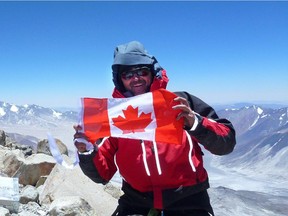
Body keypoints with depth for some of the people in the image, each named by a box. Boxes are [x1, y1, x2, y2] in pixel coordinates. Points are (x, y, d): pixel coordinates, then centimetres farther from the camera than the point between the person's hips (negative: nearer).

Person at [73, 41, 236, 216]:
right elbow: (102, 174, 5)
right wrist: (87, 153, -15)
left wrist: (195, 123, -23)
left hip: (187, 200, -1)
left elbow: (226, 143, -5)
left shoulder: (181, 103, -3)